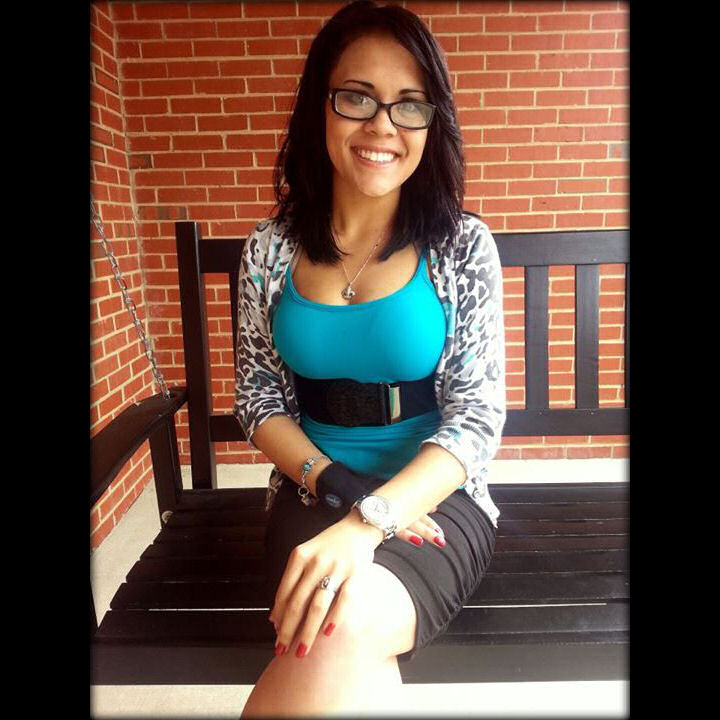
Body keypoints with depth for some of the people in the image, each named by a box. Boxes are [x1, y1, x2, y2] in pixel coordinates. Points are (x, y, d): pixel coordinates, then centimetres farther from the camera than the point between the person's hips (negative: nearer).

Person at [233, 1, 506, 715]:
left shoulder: (464, 245, -5)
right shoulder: (271, 249, 1)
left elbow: (478, 415, -9)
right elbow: (259, 396, 6)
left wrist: (367, 521, -25)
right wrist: (338, 484, -12)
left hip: (436, 496, -1)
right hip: (313, 490, 1)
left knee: (347, 622, -33)